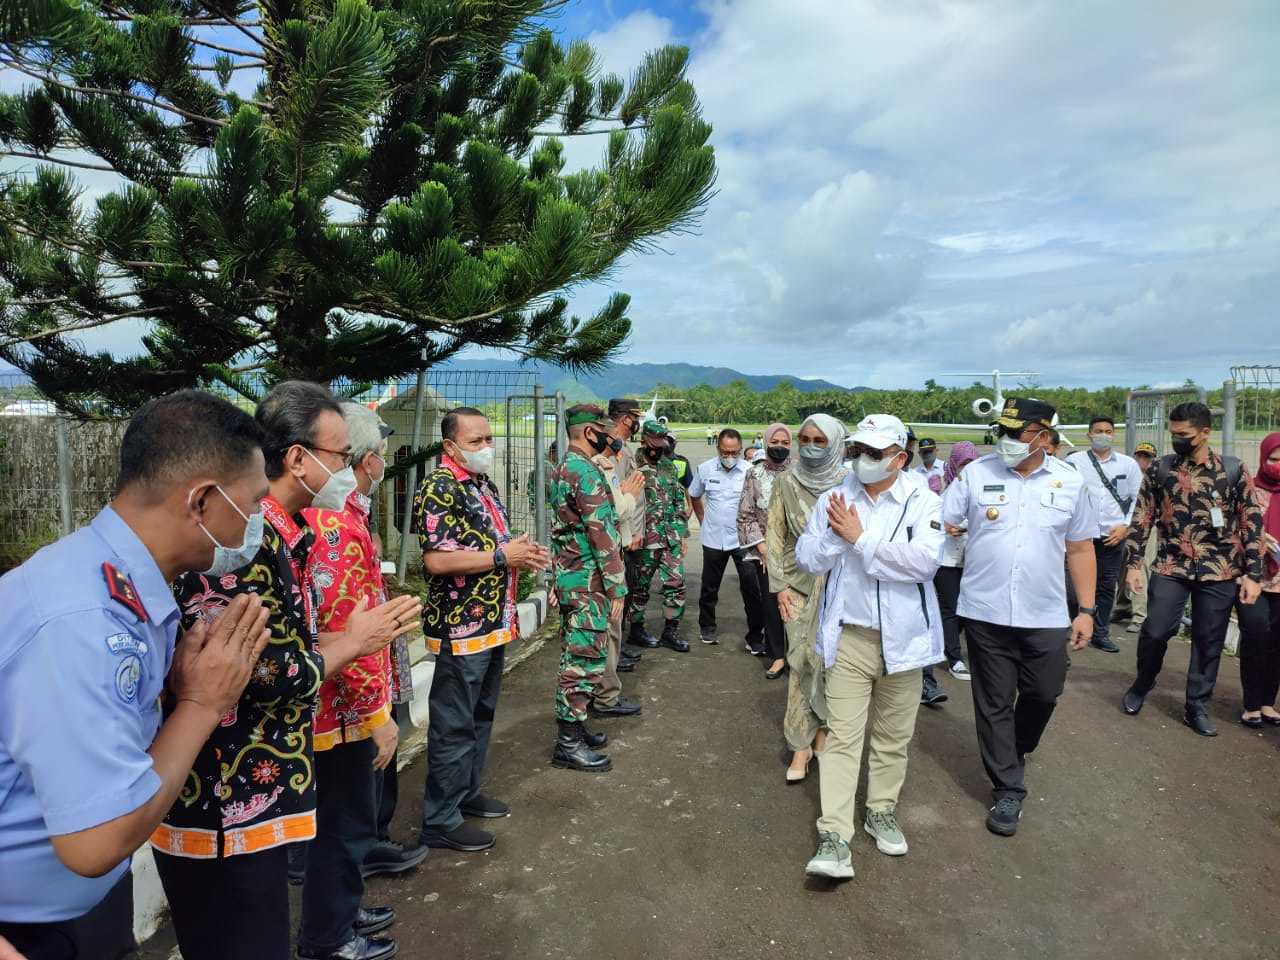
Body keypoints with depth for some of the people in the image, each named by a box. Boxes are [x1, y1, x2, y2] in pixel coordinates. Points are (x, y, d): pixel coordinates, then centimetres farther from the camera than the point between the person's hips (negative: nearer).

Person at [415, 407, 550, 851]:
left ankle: (467, 793, 36)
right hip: (462, 628, -9)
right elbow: (437, 561, -26)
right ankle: (440, 820, 15)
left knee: (481, 717, 20)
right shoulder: (439, 489, -17)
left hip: (494, 623, 10)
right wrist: (503, 556, -21)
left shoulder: (484, 485, 13)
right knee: (454, 726, 2)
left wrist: (524, 552, 6)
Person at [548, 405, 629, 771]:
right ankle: (568, 744, 5)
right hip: (588, 581, -10)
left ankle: (572, 725, 27)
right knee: (586, 659, -3)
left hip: (568, 577, 10)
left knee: (574, 655, 17)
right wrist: (617, 587, -18)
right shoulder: (586, 472, -18)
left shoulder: (562, 470, 14)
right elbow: (602, 533, -21)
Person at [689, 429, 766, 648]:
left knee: (752, 588, -3)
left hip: (743, 539, -2)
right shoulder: (704, 469, -1)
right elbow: (694, 497, 16)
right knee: (709, 587, 15)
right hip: (713, 539, 2)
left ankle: (755, 636, 8)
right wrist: (703, 521, 11)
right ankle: (707, 627, 35)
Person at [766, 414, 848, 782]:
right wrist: (779, 585, -2)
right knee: (801, 661, 0)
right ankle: (801, 745, 8)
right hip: (799, 583, 0)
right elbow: (775, 535, 3)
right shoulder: (787, 483, 1)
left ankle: (822, 729, 22)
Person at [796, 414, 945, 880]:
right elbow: (807, 559, 0)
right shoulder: (833, 500, 2)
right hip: (850, 636, 1)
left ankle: (881, 811, 35)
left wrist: (860, 538, -21)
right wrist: (836, 536, -18)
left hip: (902, 637, 0)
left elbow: (924, 561, -21)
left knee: (893, 735, 15)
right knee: (842, 735, -1)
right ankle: (834, 837, 2)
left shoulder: (922, 502, -6)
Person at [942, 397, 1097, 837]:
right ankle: (1008, 790, 23)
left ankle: (1015, 750, 45)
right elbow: (941, 526, -2)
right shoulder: (976, 473, -3)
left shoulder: (1069, 482, 3)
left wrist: (1086, 610, 7)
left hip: (1045, 616, 2)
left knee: (1043, 694, 14)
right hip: (986, 613, -1)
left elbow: (1080, 549, 9)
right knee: (994, 704, 7)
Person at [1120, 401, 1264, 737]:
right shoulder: (1160, 469, 1)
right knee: (1155, 631, -4)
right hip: (1170, 567, 0)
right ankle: (1141, 685, 22)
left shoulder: (1233, 470, -2)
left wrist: (1253, 574, -4)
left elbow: (1252, 523, 0)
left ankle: (1197, 707, 21)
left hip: (1219, 572, 0)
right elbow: (1142, 517, 4)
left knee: (1209, 641, 7)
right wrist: (1134, 563, -1)